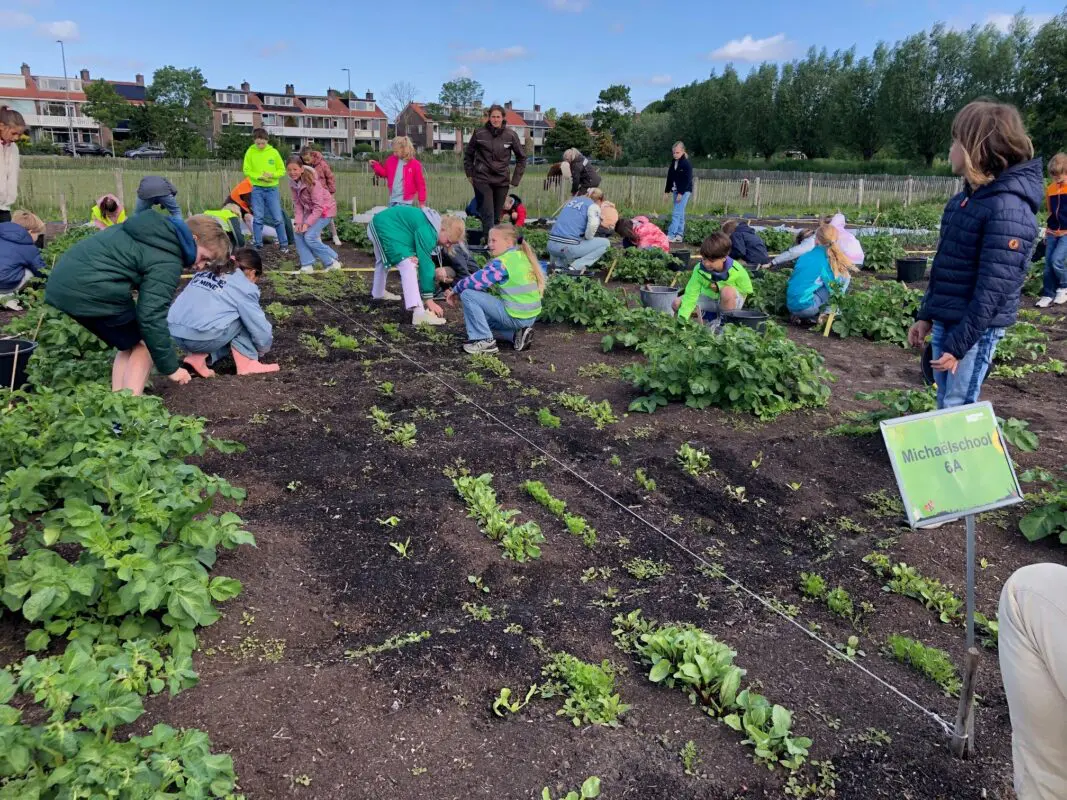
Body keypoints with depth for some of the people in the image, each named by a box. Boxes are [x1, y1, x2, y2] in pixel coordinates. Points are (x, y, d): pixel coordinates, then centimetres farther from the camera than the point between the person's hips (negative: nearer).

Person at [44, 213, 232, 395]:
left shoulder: (158, 229, 15)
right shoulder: (167, 262, -13)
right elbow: (151, 317, -16)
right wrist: (170, 367, -8)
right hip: (90, 290, -9)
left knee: (131, 345, 19)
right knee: (143, 345, 5)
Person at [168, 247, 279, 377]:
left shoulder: (205, 272, 23)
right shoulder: (245, 287, 1)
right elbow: (259, 326, 5)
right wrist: (263, 349, 25)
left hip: (174, 333, 7)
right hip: (202, 338, -7)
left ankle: (198, 357, 8)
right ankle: (246, 364, 7)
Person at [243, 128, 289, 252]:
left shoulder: (274, 152, -1)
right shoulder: (250, 152, -1)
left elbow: (282, 170, 3)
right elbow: (247, 171, -1)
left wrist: (272, 175, -15)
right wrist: (259, 176, -15)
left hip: (272, 189, 0)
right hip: (257, 189, 0)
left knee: (278, 218, 1)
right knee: (258, 218, 2)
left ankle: (284, 244, 10)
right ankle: (257, 244, 10)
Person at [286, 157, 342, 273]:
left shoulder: (311, 182, -27)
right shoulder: (293, 183, -7)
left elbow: (319, 207, -27)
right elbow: (297, 203, -2)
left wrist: (307, 223, -31)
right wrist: (298, 221, -15)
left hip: (325, 210, -7)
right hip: (310, 210, 7)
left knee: (310, 237, -16)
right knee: (299, 233, -5)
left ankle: (332, 262, -3)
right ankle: (307, 265, 2)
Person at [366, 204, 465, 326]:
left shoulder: (433, 227, 4)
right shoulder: (427, 232, -26)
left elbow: (424, 259, 6)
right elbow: (424, 264, -26)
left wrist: (435, 271, -16)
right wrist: (429, 300, -24)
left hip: (380, 224, 11)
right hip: (385, 228, -11)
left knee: (382, 260, 36)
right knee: (408, 265, -25)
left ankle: (378, 293, 63)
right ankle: (419, 312, -36)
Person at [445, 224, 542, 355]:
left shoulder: (502, 262, -17)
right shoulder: (523, 255, 10)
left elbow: (475, 281, -16)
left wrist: (455, 290, 4)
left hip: (515, 316, -9)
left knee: (467, 294, -10)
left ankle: (484, 340, -7)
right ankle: (517, 333, 11)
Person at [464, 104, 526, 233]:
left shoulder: (511, 135, 0)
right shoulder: (479, 133, -2)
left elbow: (521, 157, 10)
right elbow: (468, 154, 11)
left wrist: (516, 179, 5)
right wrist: (469, 174, 7)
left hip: (501, 181, 2)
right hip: (482, 179, -2)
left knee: (497, 216, 10)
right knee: (488, 214, -13)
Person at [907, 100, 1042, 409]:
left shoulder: (1008, 208, -19)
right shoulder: (966, 198, 9)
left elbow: (993, 289, -22)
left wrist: (958, 344, -21)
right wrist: (926, 316, 14)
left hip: (977, 329, -9)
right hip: (945, 322, 9)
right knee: (944, 406, 17)